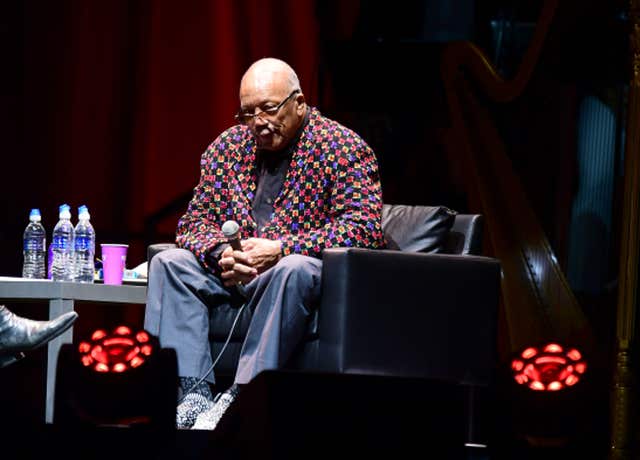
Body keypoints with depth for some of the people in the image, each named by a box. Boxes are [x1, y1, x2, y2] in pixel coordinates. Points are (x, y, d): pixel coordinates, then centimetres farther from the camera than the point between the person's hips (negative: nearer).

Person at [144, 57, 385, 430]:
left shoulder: (343, 147, -6)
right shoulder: (228, 147, 10)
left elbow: (364, 227, -17)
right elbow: (196, 220, 10)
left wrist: (280, 249, -24)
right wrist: (221, 253, -16)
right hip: (233, 274, 5)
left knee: (295, 269, -38)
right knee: (170, 263, -14)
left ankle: (239, 399, -40)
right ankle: (193, 396, -28)